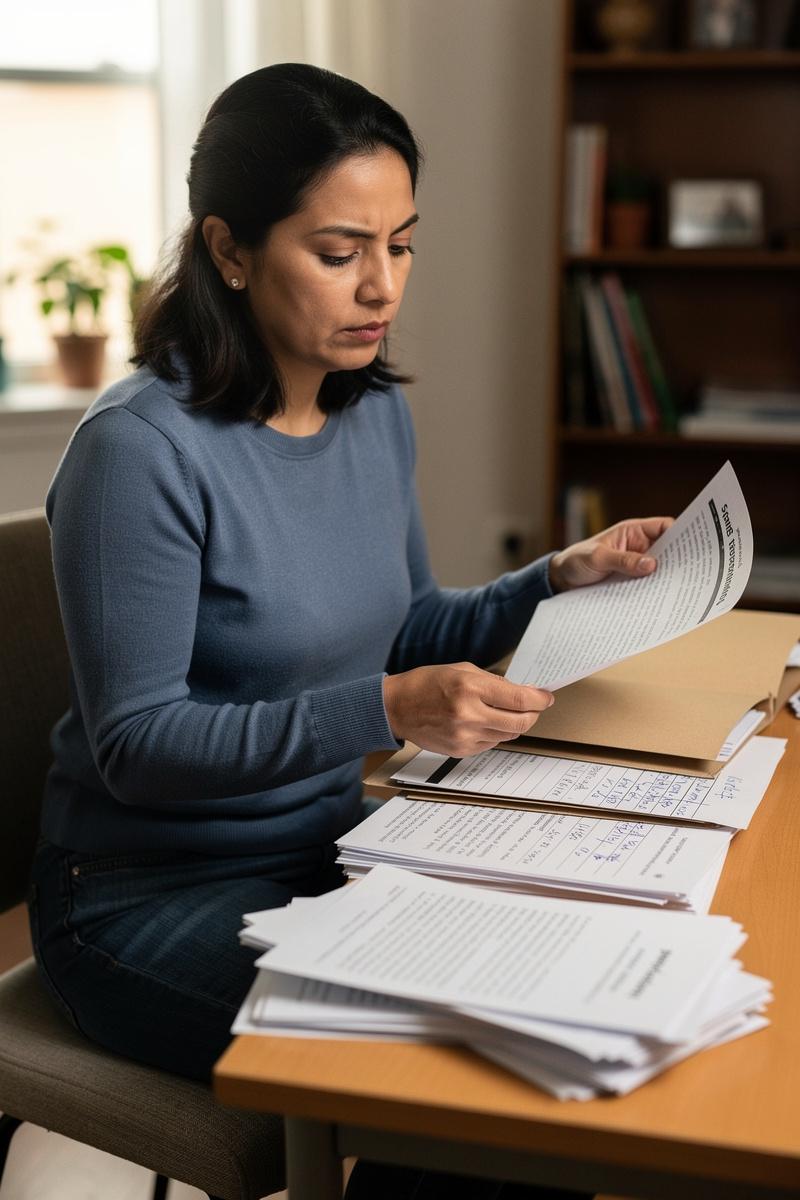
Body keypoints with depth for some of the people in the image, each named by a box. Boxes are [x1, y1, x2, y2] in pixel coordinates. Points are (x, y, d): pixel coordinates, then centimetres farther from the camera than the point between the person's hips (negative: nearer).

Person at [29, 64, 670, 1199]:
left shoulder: (378, 413, 2)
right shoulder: (142, 448, -21)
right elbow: (138, 746, -21)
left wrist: (559, 579, -4)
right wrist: (388, 712, -32)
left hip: (330, 848, 7)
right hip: (151, 892, -6)